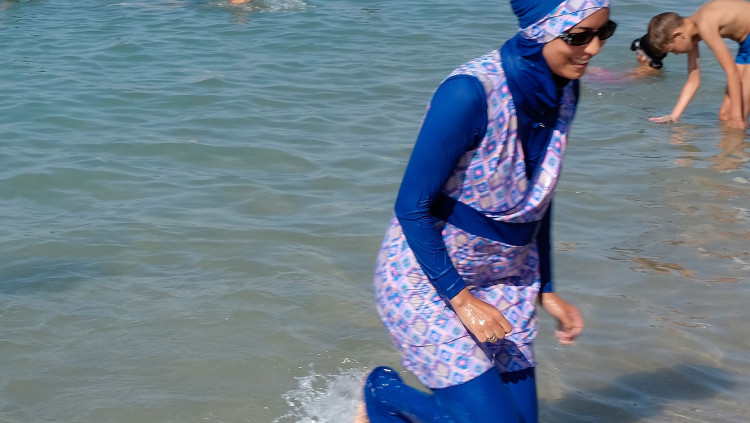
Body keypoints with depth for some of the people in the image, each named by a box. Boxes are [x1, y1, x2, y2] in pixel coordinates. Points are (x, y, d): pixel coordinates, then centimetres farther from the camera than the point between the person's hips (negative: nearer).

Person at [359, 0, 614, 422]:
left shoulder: (564, 91, -3)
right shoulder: (469, 93, -27)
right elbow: (412, 207, -21)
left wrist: (545, 290, 11)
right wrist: (460, 297, -17)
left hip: (505, 282, 7)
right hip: (428, 279, -7)